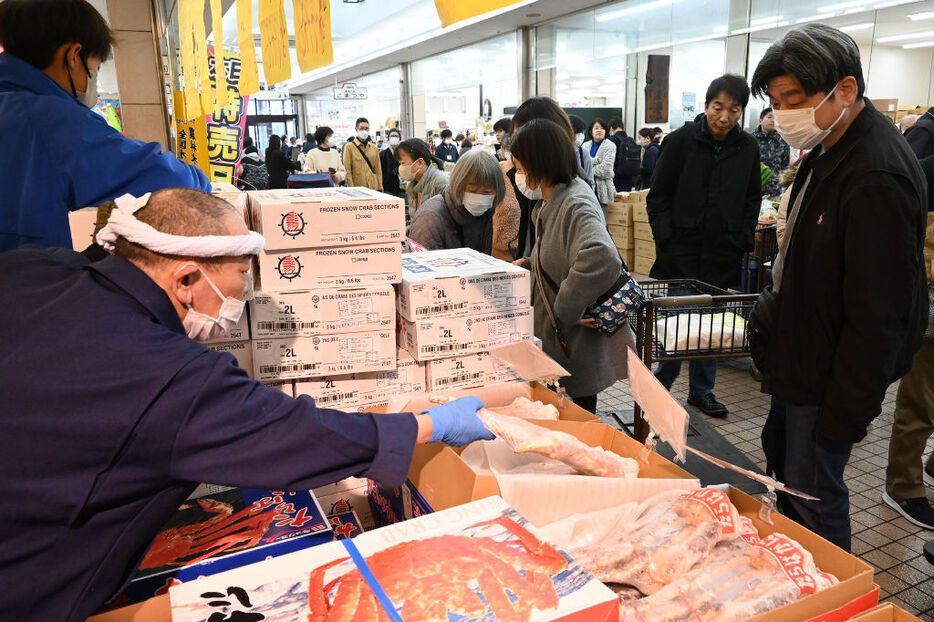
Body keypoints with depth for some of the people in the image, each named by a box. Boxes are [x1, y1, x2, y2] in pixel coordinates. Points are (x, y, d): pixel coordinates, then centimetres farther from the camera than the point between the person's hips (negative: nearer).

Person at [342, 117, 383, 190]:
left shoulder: (374, 148, 13)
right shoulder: (349, 147, 0)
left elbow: (378, 170, 12)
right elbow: (347, 171, -5)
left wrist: (380, 188, 4)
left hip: (373, 187, 4)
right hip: (357, 188, -4)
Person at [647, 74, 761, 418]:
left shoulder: (748, 148, 6)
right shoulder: (680, 140, -4)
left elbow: (752, 199, 16)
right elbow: (658, 196, -3)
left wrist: (744, 240, 5)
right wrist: (666, 239, -10)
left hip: (724, 254, 4)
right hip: (681, 251, -3)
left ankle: (702, 389, 25)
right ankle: (660, 386, 21)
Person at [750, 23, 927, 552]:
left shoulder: (876, 179, -27)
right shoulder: (831, 150, 5)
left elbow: (879, 314, -26)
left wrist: (849, 412, -21)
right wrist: (779, 300, 12)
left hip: (833, 370, -10)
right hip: (803, 352, 11)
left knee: (813, 494, 2)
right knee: (780, 452, 24)